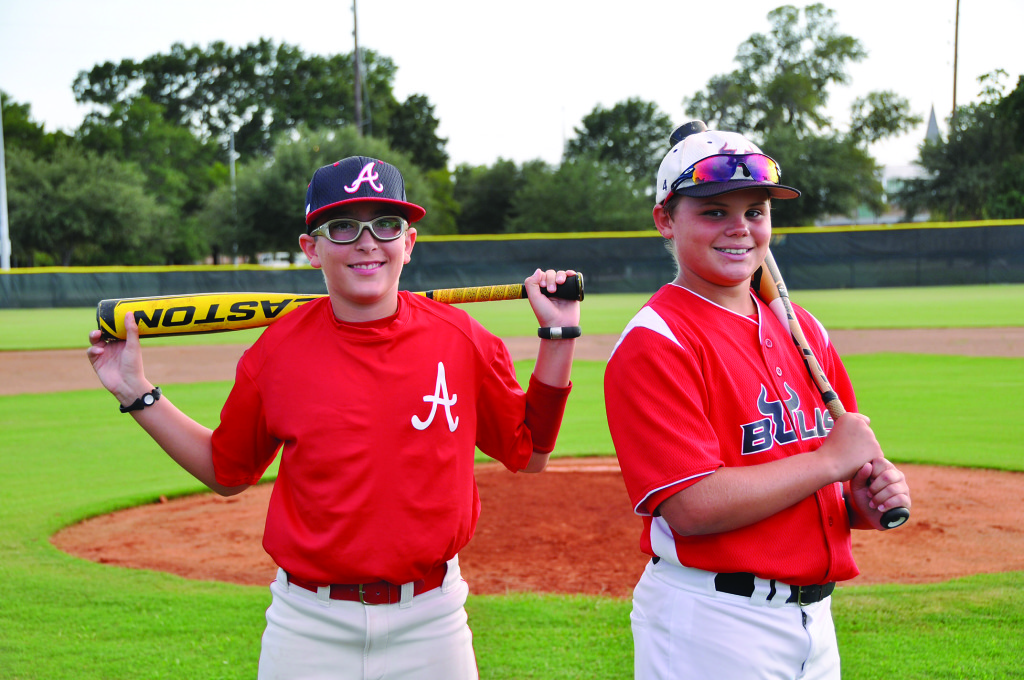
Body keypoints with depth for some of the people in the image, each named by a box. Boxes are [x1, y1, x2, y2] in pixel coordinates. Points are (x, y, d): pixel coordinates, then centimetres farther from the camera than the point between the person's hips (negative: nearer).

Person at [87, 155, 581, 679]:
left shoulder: (459, 338, -5)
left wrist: (558, 336, -2)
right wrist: (136, 395, 3)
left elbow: (528, 454, 6)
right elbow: (227, 473, 9)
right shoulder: (276, 351, -5)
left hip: (430, 623, 1)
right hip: (309, 630, 0)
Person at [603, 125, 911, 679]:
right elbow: (693, 508, -23)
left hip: (815, 615, 7)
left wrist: (864, 503, -6)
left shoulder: (802, 329, 9)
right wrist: (831, 459, -15)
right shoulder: (655, 342, -14)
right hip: (709, 627, -7)